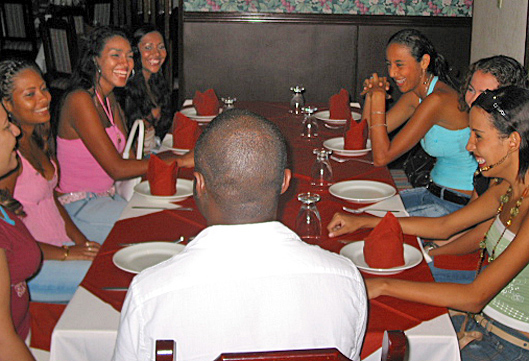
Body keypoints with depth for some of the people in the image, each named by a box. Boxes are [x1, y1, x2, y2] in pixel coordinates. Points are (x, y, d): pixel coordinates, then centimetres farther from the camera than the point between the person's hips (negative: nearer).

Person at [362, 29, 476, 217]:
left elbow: (382, 157, -24)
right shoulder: (416, 94, 3)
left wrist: (379, 98, -19)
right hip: (435, 192, 9)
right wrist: (371, 94, -6)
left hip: (459, 205, -9)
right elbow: (370, 134, 9)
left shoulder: (438, 99, -25)